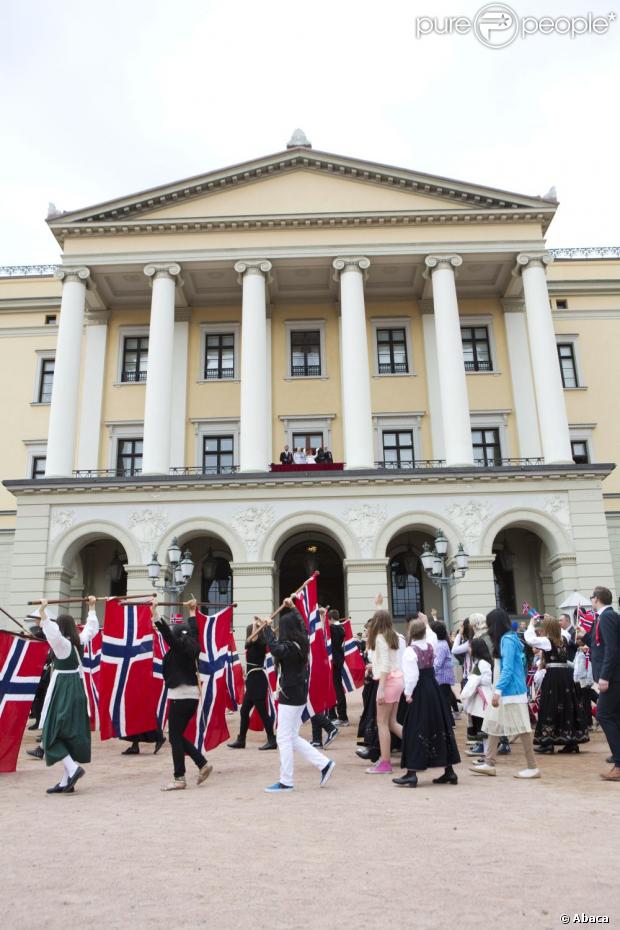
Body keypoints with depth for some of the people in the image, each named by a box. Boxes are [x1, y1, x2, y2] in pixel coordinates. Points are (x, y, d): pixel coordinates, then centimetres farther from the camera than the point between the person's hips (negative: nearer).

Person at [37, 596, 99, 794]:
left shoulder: (62, 644, -15)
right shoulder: (80, 642, 5)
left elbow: (52, 633, -37)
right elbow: (91, 628, 23)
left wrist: (43, 614, -36)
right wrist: (91, 608, 34)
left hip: (62, 693, -8)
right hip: (78, 691, 8)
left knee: (53, 733, 2)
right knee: (72, 735, 11)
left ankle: (73, 768, -11)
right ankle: (66, 782, 16)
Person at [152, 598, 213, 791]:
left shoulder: (178, 648, -10)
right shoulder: (192, 648, 9)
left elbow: (166, 631, -23)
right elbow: (194, 630, 25)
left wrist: (154, 611, -29)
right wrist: (192, 612, 39)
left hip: (180, 697, -8)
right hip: (192, 696, 8)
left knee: (175, 737, 1)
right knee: (178, 736, 17)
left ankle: (179, 779, 4)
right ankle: (203, 764, 13)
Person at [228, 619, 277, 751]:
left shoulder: (258, 645, -15)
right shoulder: (255, 647, 11)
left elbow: (254, 638, -34)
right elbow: (252, 640, 30)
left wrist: (255, 625, -22)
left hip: (257, 680, -10)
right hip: (253, 681, 10)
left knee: (262, 712, -4)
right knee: (244, 711, 13)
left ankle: (272, 741, 2)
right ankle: (241, 740, 21)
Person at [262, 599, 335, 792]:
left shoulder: (288, 647, -19)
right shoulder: (302, 643, 6)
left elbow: (274, 648, -38)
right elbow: (301, 623, 23)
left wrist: (268, 628, -24)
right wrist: (291, 608, 33)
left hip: (289, 696, -9)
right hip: (300, 694, 9)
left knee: (284, 738, 1)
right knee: (293, 738, 16)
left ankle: (285, 782, 8)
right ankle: (324, 763, 16)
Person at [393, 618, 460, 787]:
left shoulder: (410, 651, -15)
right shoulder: (430, 647, 5)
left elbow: (412, 674, -22)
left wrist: (408, 693, -11)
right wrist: (425, 623, 31)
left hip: (419, 693, -7)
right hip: (434, 689, 7)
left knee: (415, 731, -2)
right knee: (440, 727, 12)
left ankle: (412, 773, -3)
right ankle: (449, 771, 19)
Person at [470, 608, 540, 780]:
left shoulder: (507, 640, -15)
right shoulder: (508, 638, 12)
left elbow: (507, 669, -20)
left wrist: (498, 691, -22)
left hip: (512, 691, -10)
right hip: (506, 691, 10)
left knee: (521, 728, -2)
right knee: (493, 724, 12)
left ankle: (533, 767, 7)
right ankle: (489, 763, 18)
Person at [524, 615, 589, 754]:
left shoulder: (547, 641, -10)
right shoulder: (563, 639, 9)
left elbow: (529, 639, -13)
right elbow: (559, 630, 31)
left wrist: (531, 624, 0)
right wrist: (551, 620, 26)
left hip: (553, 675, -7)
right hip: (566, 674, 7)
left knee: (549, 707, -1)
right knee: (568, 706, 10)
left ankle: (548, 741, 0)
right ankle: (572, 741, 14)